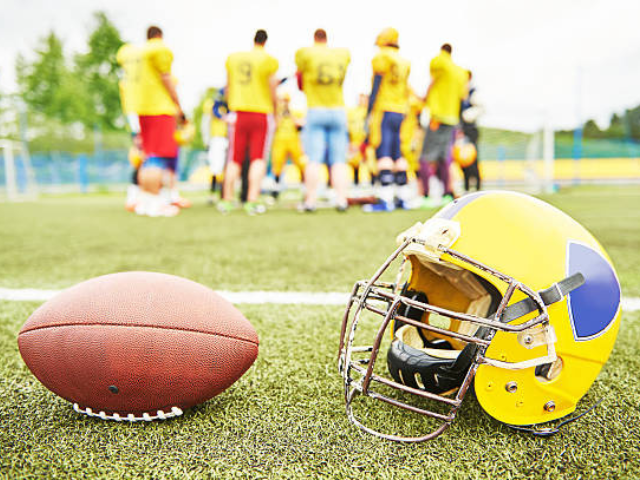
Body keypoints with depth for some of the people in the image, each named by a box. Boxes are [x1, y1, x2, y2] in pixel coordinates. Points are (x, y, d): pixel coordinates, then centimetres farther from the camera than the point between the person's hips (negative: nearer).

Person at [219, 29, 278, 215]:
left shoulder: (232, 58, 10)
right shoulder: (269, 60, -3)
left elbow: (228, 88, 15)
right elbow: (272, 90, -2)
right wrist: (275, 111, 12)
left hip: (238, 114, 3)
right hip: (262, 114, -3)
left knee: (234, 159, 8)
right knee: (259, 158, -2)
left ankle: (227, 200, 9)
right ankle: (252, 201, -9)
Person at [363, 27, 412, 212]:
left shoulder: (381, 58, -5)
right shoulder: (404, 62, 16)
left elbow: (376, 88, -10)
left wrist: (369, 113, -8)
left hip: (383, 111, -7)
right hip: (400, 112, 7)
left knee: (383, 154, -10)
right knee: (398, 154, 10)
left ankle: (386, 200, -15)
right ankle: (402, 197, 13)